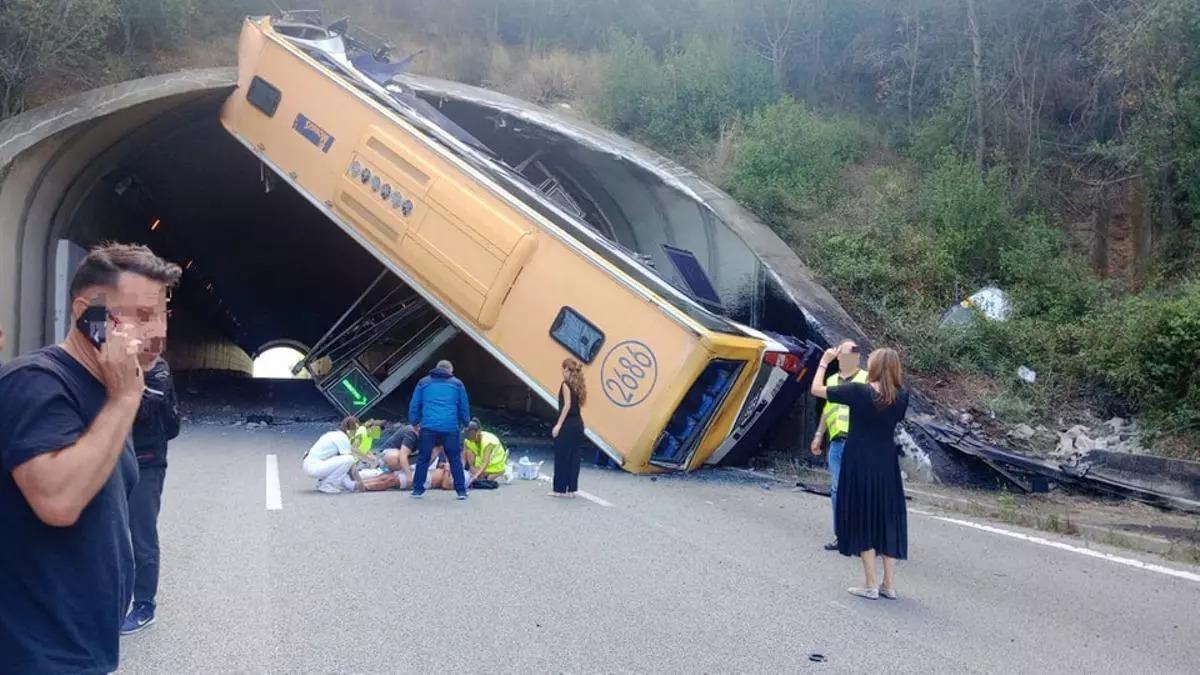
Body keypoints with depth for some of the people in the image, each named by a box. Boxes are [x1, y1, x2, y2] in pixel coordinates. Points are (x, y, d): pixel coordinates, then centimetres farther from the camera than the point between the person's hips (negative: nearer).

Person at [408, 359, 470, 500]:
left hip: (428, 426, 0)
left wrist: (414, 422, 23)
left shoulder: (424, 382, 14)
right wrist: (465, 423, 28)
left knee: (423, 459, 8)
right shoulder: (457, 384, 13)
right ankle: (461, 490, 7)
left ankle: (417, 489, 10)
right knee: (455, 459, 6)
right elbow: (464, 407, 17)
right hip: (450, 427, 0)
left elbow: (414, 405, 14)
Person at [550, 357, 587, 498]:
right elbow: (578, 404, 7)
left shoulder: (566, 384, -9)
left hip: (567, 424, -8)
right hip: (578, 423, 8)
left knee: (561, 457, 0)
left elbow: (567, 405, -16)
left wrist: (558, 424, -16)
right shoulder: (578, 385, 13)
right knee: (574, 457, 9)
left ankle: (560, 489, 5)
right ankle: (571, 489, 11)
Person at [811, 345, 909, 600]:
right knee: (888, 521, 11)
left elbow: (816, 389, -8)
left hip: (860, 464, -4)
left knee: (863, 521, 5)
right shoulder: (901, 396, -4)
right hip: (887, 464, 4)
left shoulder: (857, 391, -16)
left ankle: (870, 586, 8)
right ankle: (889, 584, 16)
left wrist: (824, 362, 6)